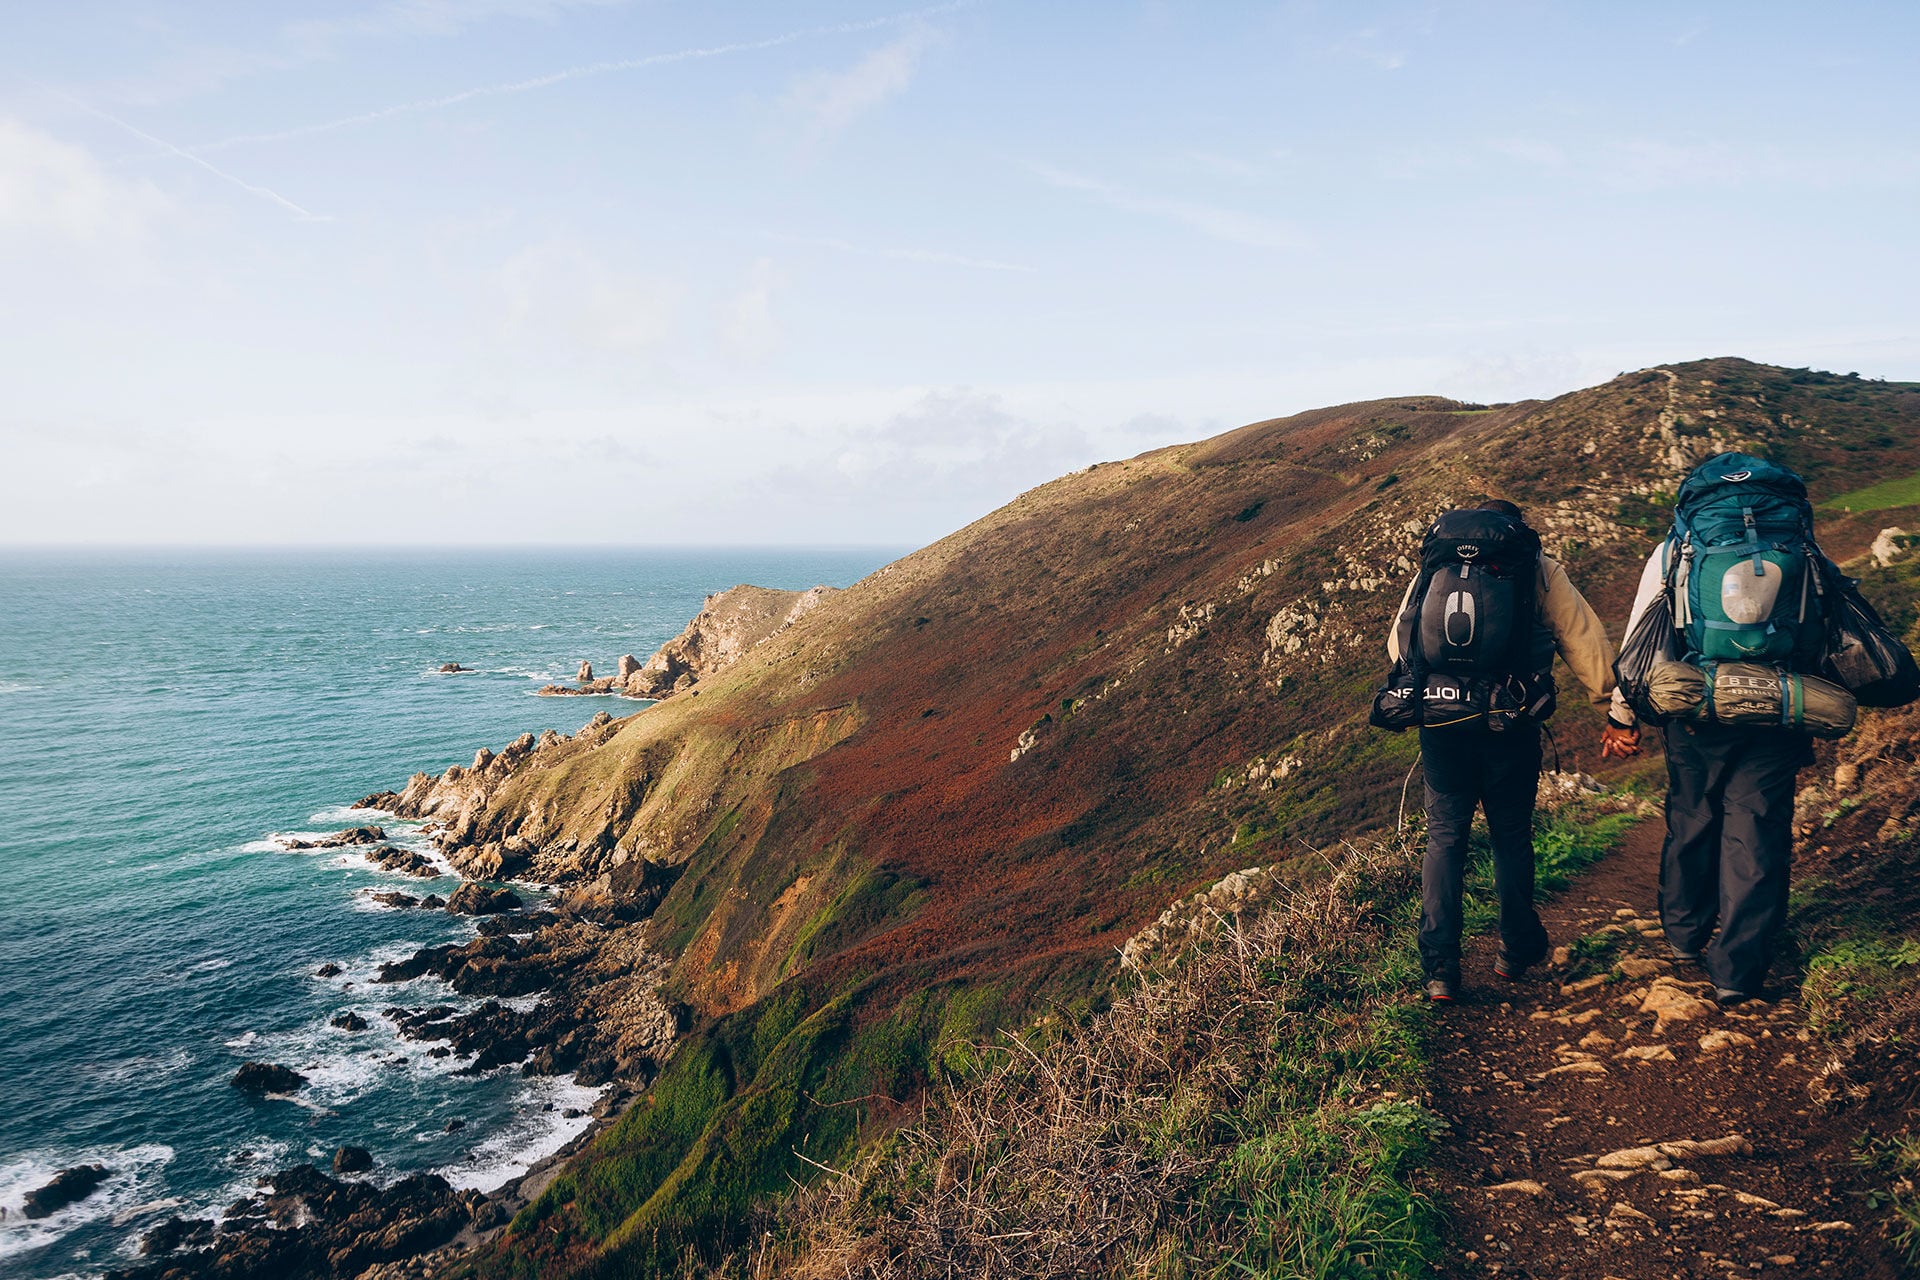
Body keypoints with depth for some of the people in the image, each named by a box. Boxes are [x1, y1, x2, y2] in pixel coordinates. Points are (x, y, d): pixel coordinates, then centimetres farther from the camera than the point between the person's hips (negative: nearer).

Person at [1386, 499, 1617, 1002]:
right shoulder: (1538, 568, 10)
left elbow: (1398, 645, 14)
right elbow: (1584, 641, 8)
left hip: (1440, 720, 1)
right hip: (1510, 724, -1)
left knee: (1444, 837, 9)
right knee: (1511, 836, 15)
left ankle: (1439, 969, 5)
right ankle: (1517, 949, 27)